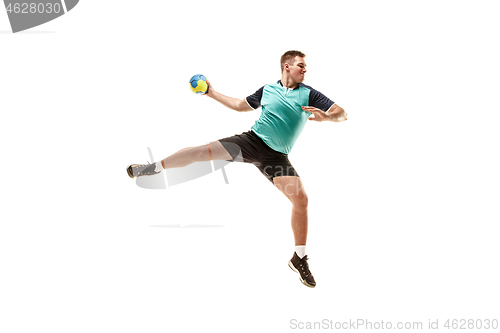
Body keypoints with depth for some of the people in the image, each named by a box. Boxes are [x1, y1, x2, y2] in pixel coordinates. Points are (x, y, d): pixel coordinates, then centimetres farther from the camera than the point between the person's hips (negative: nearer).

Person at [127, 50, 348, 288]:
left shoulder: (309, 94, 1)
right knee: (203, 151, -15)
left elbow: (342, 114, -6)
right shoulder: (267, 90, 9)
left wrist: (327, 116, -29)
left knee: (301, 199, -16)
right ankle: (154, 168, 6)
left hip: (276, 156, -1)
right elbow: (241, 105, 25)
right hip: (252, 140, 1)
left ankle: (299, 259, -1)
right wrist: (213, 93, 22)